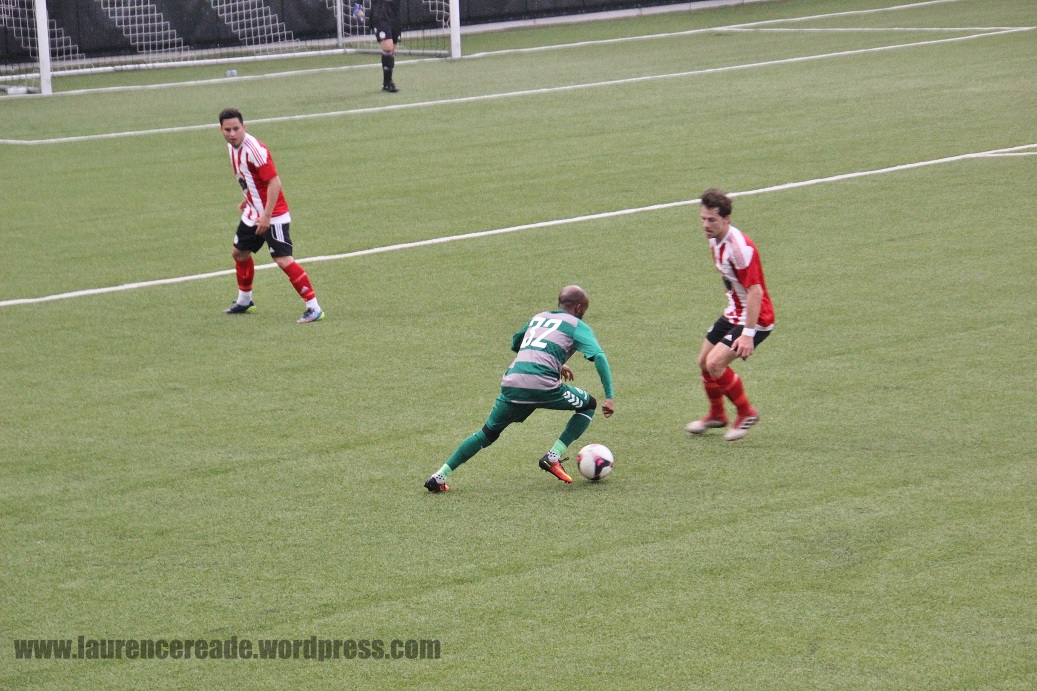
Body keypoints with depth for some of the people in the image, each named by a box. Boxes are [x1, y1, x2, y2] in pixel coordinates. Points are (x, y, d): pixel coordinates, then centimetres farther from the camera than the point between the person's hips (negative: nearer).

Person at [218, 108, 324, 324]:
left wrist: (266, 216, -28)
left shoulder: (255, 150, -24)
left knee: (283, 260, -17)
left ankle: (314, 308, -13)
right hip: (252, 213, 10)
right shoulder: (232, 147, 4)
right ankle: (244, 302, 41)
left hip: (272, 215, -10)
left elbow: (274, 182, -25)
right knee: (239, 252, 21)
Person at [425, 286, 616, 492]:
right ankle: (553, 457, 8)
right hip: (543, 386, -5)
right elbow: (599, 356, -3)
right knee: (588, 405, 20)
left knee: (488, 433, 21)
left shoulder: (537, 318, 29)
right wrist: (609, 397, -4)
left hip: (511, 385, 5)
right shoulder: (577, 326, 12)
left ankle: (439, 477, 12)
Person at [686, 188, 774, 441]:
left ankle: (747, 413, 0)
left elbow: (755, 291, -29)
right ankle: (716, 415, 38)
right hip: (733, 314, 10)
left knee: (715, 363, -20)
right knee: (704, 361, 14)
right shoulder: (715, 241, 4)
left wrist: (748, 334, -31)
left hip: (755, 319, -10)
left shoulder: (740, 247, -26)